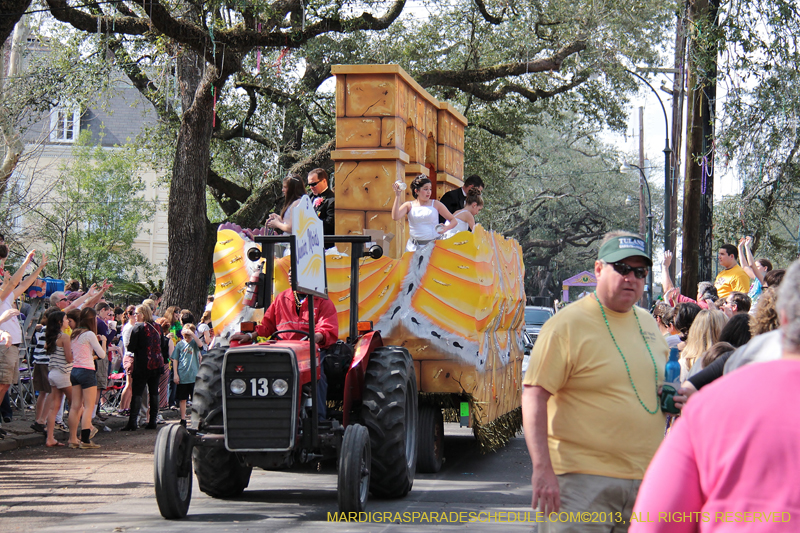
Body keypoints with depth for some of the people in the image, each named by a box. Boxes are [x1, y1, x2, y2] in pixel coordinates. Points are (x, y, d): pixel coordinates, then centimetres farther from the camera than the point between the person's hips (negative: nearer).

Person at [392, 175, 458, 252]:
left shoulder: (435, 204, 7)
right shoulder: (409, 205, 8)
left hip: (434, 246, -1)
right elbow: (395, 217, -9)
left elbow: (453, 221, 9)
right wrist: (397, 196, -7)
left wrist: (445, 228, -13)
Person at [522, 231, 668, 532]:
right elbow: (534, 396, -13)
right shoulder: (568, 325, -8)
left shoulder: (647, 323, 14)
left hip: (645, 482, 7)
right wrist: (542, 469, -21)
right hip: (584, 479, -6)